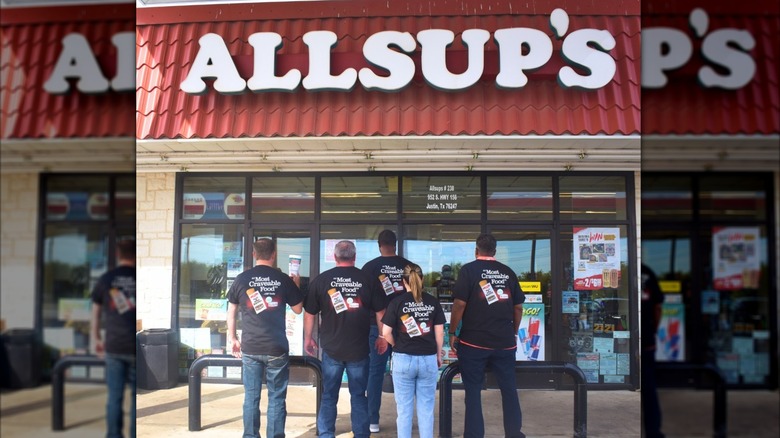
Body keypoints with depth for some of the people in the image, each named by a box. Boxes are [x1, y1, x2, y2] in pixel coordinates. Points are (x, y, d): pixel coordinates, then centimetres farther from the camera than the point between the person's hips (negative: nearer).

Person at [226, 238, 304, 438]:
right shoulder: (283, 279, -2)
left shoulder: (242, 278, 1)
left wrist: (233, 339, 19)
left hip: (250, 348, 1)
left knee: (251, 397, 9)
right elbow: (298, 309, 8)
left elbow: (231, 312, 9)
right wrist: (296, 286, 21)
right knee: (276, 398, 5)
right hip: (277, 348, -1)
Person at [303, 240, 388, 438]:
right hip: (359, 349, 0)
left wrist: (308, 338, 15)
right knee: (358, 396, 11)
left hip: (331, 348, 0)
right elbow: (380, 312, 1)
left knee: (329, 396, 11)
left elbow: (309, 313, 2)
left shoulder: (321, 280, -3)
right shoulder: (368, 279, -4)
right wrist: (382, 337, 14)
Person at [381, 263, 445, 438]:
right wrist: (438, 355, 14)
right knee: (426, 408, 9)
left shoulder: (397, 302, -4)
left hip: (403, 359, -1)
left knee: (404, 408, 8)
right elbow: (439, 333, 2)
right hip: (428, 359, 1)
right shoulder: (433, 302, 1)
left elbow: (386, 333, -6)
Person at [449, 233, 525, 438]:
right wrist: (514, 332, 21)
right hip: (505, 341, 3)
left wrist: (452, 332, -2)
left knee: (473, 390, 6)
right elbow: (518, 306, 10)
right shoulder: (507, 272, 8)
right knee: (509, 388, 14)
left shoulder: (469, 269, -4)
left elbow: (459, 303, -11)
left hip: (473, 341, -3)